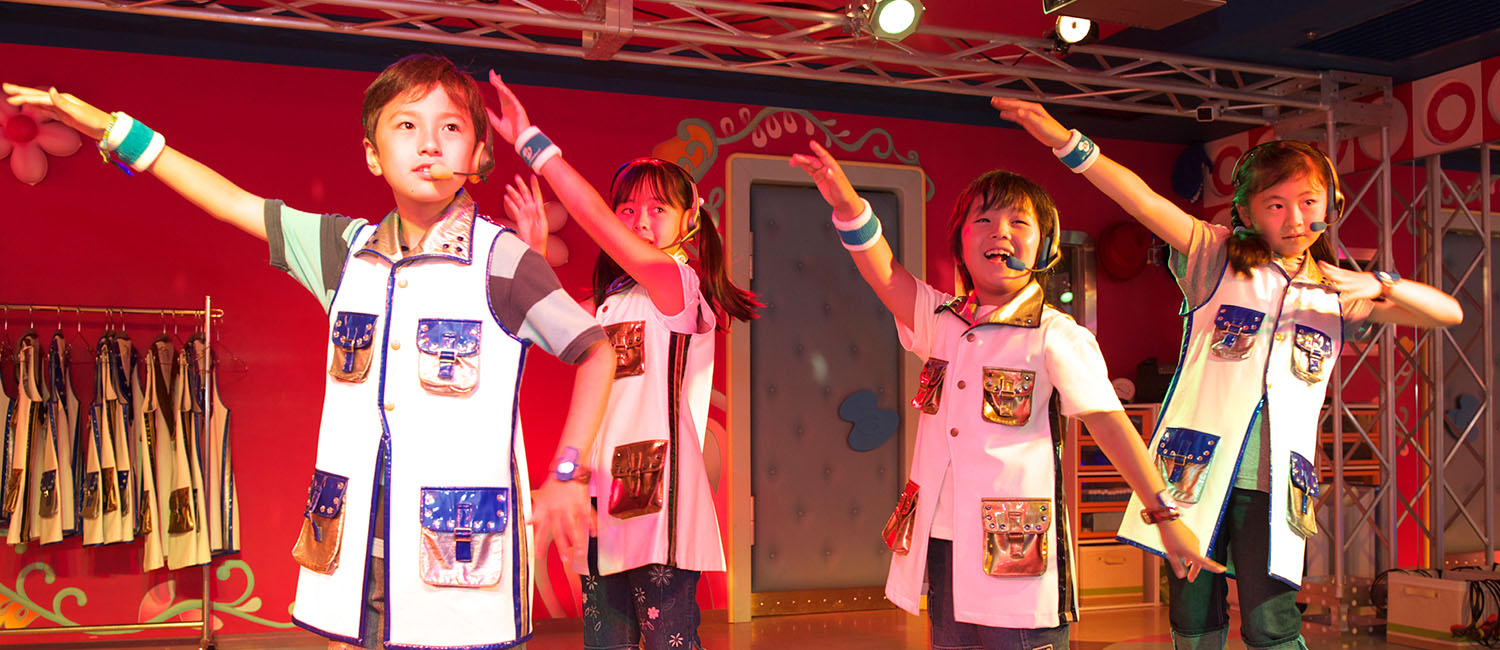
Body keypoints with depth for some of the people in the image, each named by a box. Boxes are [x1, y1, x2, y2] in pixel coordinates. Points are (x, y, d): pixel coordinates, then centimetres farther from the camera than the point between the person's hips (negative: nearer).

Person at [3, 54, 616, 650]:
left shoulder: (499, 258, -6)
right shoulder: (349, 248, 8)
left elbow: (596, 351, -1)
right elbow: (235, 202, 18)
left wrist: (567, 477, -6)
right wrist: (112, 129, 22)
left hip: (462, 552, -4)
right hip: (352, 546, 5)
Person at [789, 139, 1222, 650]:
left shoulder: (1056, 336, -6)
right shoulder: (941, 318, 9)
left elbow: (1109, 424, -8)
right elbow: (883, 273, -4)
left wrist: (1166, 517, -8)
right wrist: (848, 204, -22)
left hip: (1017, 550, -5)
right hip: (941, 544, 5)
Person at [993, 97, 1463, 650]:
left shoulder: (1339, 294, 15)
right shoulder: (1216, 258, 6)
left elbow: (1450, 313, 12)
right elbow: (1143, 201, -6)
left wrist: (1380, 285, -7)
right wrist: (1065, 141, -18)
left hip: (1274, 479, 1)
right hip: (1197, 465, -1)